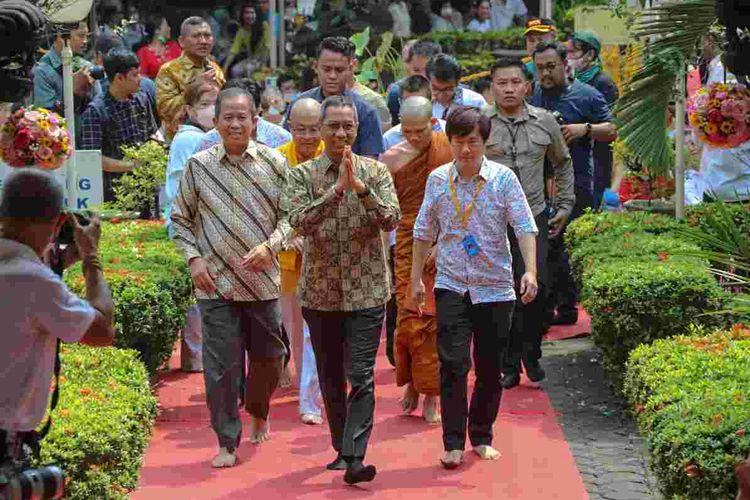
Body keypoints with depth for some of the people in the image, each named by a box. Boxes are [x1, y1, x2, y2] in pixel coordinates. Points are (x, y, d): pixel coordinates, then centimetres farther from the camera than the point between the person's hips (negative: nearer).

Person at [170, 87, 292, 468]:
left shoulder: (273, 163, 0)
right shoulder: (198, 166, 1)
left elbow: (290, 216, 4)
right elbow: (180, 219, 9)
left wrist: (270, 246, -13)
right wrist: (194, 258, -3)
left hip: (262, 280, 1)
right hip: (215, 281, -1)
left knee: (269, 356, 12)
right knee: (220, 365, -2)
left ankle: (258, 411, 41)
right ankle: (227, 443, 8)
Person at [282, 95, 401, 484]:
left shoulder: (376, 172, 1)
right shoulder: (302, 174, 1)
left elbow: (392, 220, -11)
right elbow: (299, 222, -14)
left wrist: (360, 187, -23)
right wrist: (338, 189, -23)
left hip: (366, 291, -2)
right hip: (320, 291, 2)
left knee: (361, 376, -10)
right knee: (330, 377, 12)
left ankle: (354, 459, -14)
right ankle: (341, 448, 27)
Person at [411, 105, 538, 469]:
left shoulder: (503, 178, -4)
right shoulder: (438, 180, 2)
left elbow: (525, 227, -9)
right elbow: (424, 233, 12)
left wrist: (530, 271, -21)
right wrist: (416, 278, 11)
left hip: (494, 287, 0)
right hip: (451, 285, 1)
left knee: (490, 368, 8)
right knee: (453, 362, -10)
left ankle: (481, 438, 24)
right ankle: (453, 443, -6)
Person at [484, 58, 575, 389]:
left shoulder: (545, 122, 7)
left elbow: (562, 164, 21)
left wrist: (565, 205, 17)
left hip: (534, 216, 1)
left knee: (535, 285, -13)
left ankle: (530, 352, 9)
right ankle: (509, 364, 14)